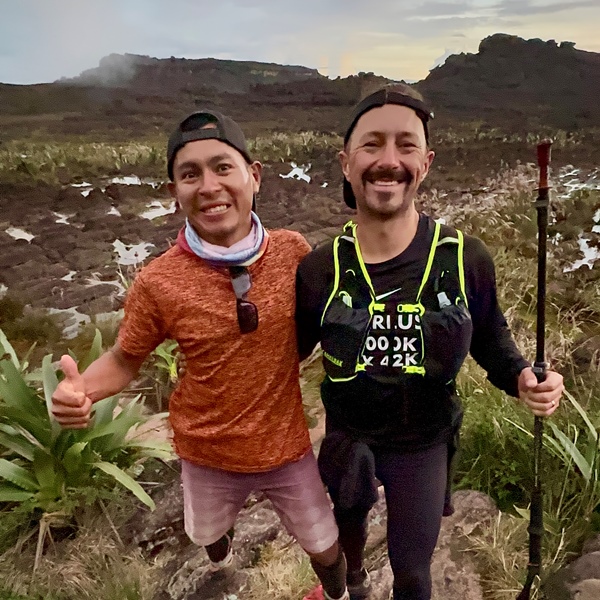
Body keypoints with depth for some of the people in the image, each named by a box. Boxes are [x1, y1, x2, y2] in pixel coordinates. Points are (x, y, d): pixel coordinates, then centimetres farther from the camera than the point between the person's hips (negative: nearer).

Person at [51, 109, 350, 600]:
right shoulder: (158, 283, -23)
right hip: (208, 453, 1)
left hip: (286, 445, 0)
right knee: (207, 536, 31)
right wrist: (81, 389, -26)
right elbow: (125, 360, -8)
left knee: (324, 547, 19)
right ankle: (222, 556, 69)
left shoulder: (294, 252, -17)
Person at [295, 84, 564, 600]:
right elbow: (291, 348, -3)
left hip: (424, 445, -1)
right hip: (347, 438, 2)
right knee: (349, 518, 32)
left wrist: (522, 378, -21)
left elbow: (489, 336, -4)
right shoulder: (318, 269, -19)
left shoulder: (465, 259, -22)